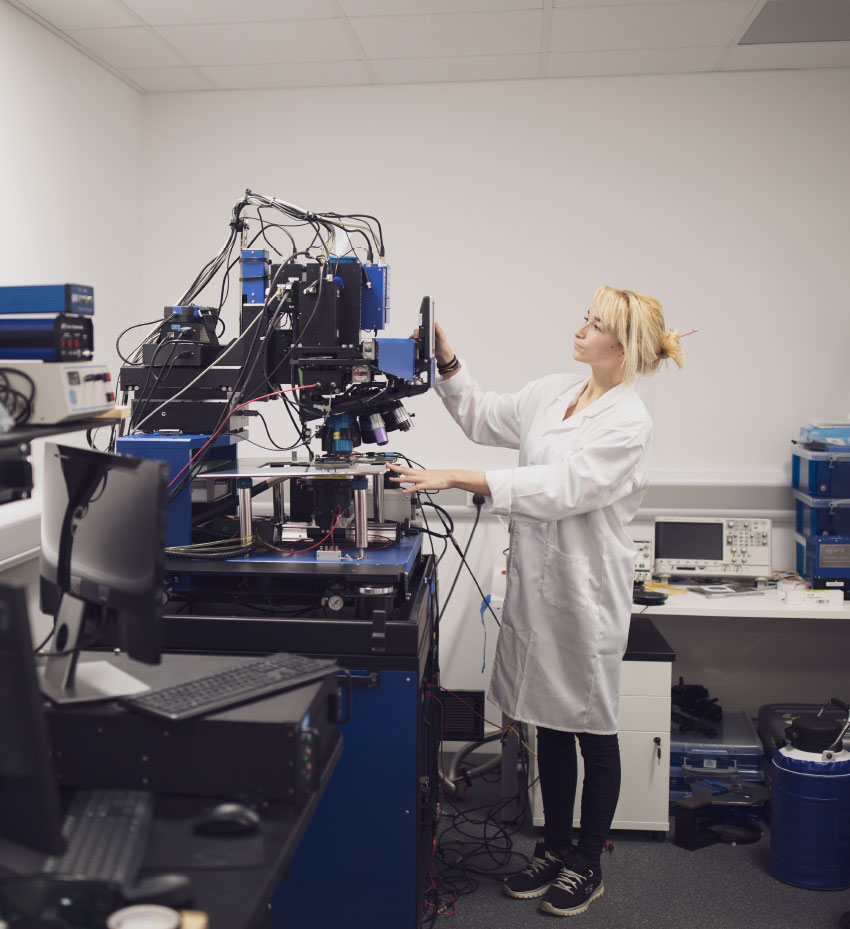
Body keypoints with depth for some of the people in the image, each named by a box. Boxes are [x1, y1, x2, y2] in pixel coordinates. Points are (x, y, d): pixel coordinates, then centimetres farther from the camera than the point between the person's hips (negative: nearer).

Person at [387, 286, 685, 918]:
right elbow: (485, 418, 20)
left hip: (588, 591, -7)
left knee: (593, 730, 9)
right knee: (549, 724, 17)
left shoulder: (628, 422, -16)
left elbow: (558, 487, -26)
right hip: (537, 581, 7)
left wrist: (455, 479, -30)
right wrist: (446, 358, 8)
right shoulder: (551, 393, 7)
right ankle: (555, 849, 34)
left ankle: (588, 866, 27)